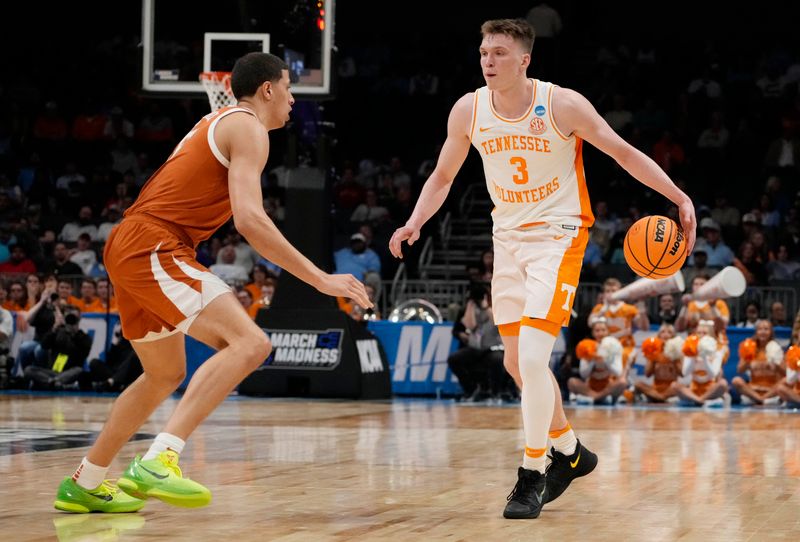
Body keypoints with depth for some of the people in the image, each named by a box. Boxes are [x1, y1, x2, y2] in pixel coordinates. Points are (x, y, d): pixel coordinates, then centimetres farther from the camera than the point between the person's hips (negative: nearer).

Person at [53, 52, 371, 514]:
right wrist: (321, 279, -18)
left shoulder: (217, 124, 25)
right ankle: (158, 462, -32)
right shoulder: (248, 129, -5)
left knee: (166, 376, 25)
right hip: (153, 246, -10)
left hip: (129, 249, 10)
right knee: (251, 343, -21)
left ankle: (84, 485, 32)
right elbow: (249, 219, -19)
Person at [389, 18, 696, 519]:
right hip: (508, 238, 6)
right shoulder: (468, 111, -4)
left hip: (558, 237, -6)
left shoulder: (563, 105, -16)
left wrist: (680, 198, -12)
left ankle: (532, 476, -9)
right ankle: (570, 451, 32)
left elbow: (623, 152, -7)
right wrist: (414, 224, -6)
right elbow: (443, 177, 9)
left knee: (532, 356, -19)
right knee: (517, 361, 11)